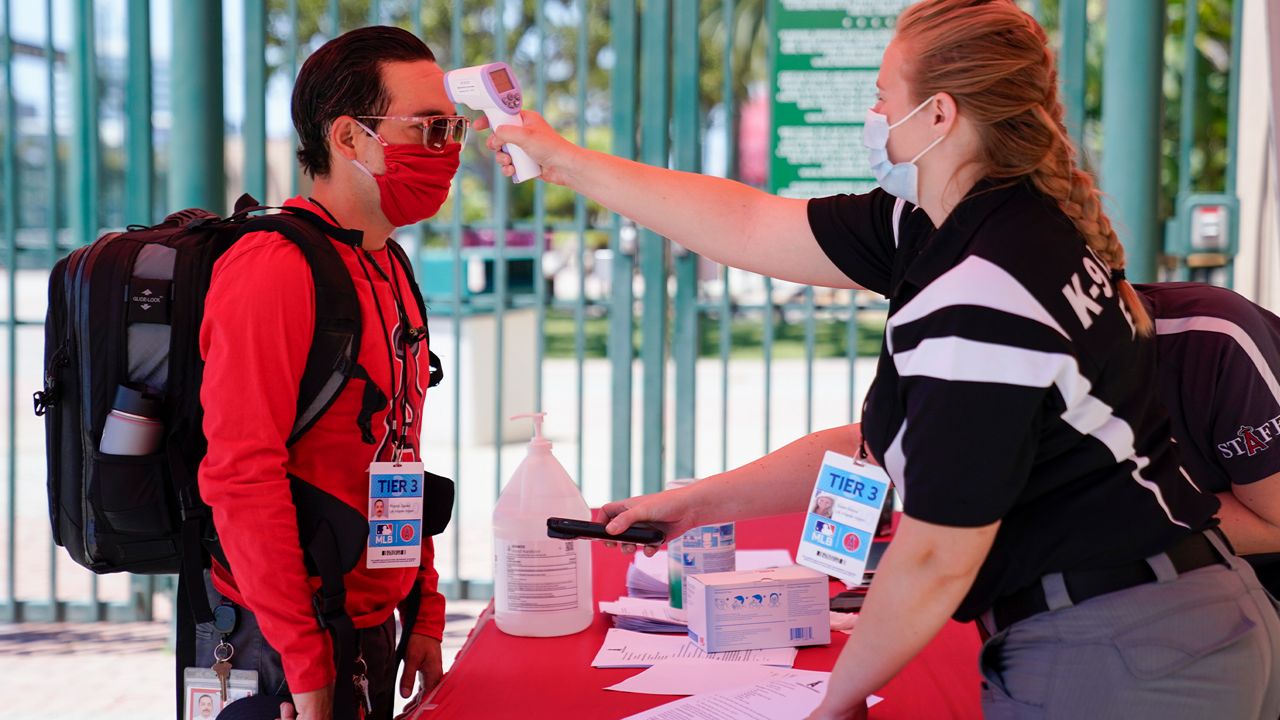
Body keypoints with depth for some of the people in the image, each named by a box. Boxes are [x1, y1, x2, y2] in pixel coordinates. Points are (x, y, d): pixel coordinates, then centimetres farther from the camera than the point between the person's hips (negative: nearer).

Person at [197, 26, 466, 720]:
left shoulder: (388, 271, 12)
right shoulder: (272, 270, -18)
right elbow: (241, 476, -23)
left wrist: (425, 616, 13)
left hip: (372, 626, 9)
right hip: (281, 642, -9)